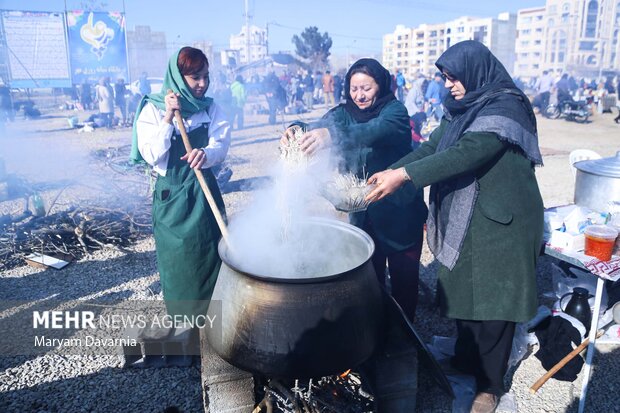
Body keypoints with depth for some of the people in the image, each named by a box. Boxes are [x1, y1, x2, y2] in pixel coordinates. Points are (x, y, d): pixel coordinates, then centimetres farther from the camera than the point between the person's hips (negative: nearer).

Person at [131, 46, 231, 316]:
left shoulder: (211, 108, 2)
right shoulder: (153, 109, -6)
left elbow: (221, 145, -11)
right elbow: (152, 155, -16)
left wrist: (205, 154, -33)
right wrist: (168, 117, -21)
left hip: (205, 193, 3)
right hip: (172, 197, -3)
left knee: (210, 256, 9)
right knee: (177, 260, 7)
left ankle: (210, 313, 29)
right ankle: (183, 322, 26)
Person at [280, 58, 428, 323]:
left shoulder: (395, 110, -12)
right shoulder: (344, 112, 2)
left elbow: (380, 129, -34)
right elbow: (320, 126, -16)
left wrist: (334, 135, -52)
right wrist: (297, 131, -39)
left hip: (400, 210, -3)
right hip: (363, 210, 4)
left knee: (404, 278, 9)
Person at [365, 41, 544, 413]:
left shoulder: (506, 106, -17)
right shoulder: (462, 109, 9)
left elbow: (465, 154, -30)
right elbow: (432, 147, 7)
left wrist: (404, 175, -33)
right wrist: (390, 171, -7)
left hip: (499, 222, -8)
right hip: (463, 218, 8)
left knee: (492, 298, 3)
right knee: (463, 291, 18)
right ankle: (465, 359, 40)